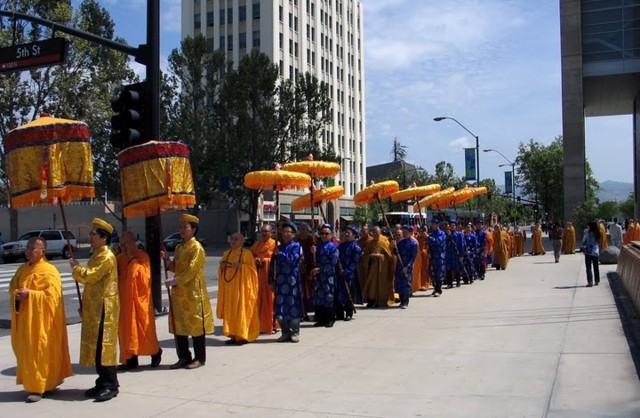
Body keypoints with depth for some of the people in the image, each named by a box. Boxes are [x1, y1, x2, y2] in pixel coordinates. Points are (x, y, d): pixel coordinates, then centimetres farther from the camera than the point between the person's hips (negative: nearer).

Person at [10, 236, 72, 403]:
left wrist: (29, 294, -24)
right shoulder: (23, 268, 12)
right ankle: (32, 383, 26)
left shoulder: (49, 271, -13)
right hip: (24, 318, 8)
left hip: (41, 320, -8)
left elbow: (51, 296, -19)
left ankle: (38, 387, 5)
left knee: (39, 352, -3)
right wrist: (16, 294, -9)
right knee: (27, 351, 13)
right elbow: (13, 286, 14)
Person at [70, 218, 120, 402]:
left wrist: (75, 267, -3)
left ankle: (110, 386, -3)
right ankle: (102, 383, 19)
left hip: (103, 308, -10)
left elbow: (89, 276, -21)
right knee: (95, 346, 12)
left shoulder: (107, 257, -15)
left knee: (103, 346, -8)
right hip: (94, 307, 10)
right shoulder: (97, 255, 17)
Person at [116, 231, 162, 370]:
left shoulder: (142, 256, -6)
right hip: (124, 299, 5)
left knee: (143, 326, 1)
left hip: (139, 298, -5)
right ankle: (130, 359, 11)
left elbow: (143, 273, -17)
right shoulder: (120, 258, 9)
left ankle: (155, 352, 21)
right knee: (126, 329, 5)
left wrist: (132, 259, -20)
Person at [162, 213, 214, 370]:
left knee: (196, 326, 1)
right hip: (179, 293, 8)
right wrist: (167, 259, 1)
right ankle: (184, 357, 20)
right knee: (179, 326, 10)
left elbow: (191, 271, -18)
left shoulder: (197, 248, -11)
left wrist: (174, 281, -20)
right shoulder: (179, 247, 14)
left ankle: (200, 358, 11)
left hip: (193, 293, -8)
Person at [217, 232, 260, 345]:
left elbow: (252, 268, -5)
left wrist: (240, 265, -19)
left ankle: (243, 336, 0)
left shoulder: (246, 253, -1)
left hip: (241, 286, -5)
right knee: (230, 310, 3)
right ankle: (233, 335, 8)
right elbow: (221, 271, 19)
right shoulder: (226, 254, 15)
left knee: (241, 309, -5)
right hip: (229, 286, 5)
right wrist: (222, 266, -3)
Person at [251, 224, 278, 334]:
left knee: (270, 300, -4)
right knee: (259, 300, 4)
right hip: (258, 276, 5)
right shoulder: (256, 244, 15)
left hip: (270, 276, -5)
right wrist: (256, 261, -3)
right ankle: (260, 324, 13)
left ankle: (272, 325, 3)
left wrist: (265, 260, -14)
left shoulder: (275, 244, -2)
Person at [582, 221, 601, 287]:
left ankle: (590, 282, -7)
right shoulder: (597, 234, 4)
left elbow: (583, 240, -6)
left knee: (589, 267, -2)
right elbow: (598, 242, 15)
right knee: (596, 267, 14)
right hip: (596, 252, 6)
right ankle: (597, 281, 19)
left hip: (589, 252, -6)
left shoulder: (588, 233, -12)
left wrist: (585, 233, 2)